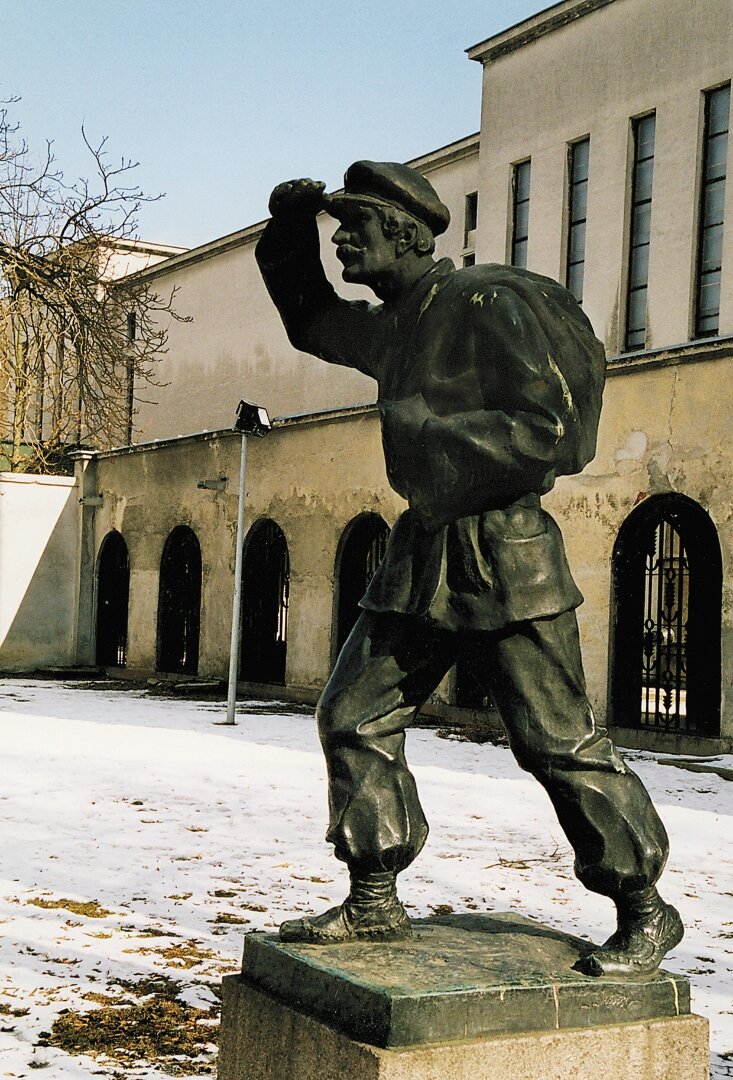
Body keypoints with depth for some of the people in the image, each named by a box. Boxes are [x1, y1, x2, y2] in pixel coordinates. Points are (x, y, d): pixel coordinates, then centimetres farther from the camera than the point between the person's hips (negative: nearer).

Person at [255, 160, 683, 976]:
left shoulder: (489, 303, -12)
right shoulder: (390, 326, 13)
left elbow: (549, 427, -18)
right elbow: (310, 323, 32)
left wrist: (424, 430, -21)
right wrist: (289, 234, 15)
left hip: (504, 557, -8)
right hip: (421, 553, 8)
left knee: (559, 742, -3)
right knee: (353, 716, 5)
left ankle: (645, 912, 12)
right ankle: (373, 904, 15)